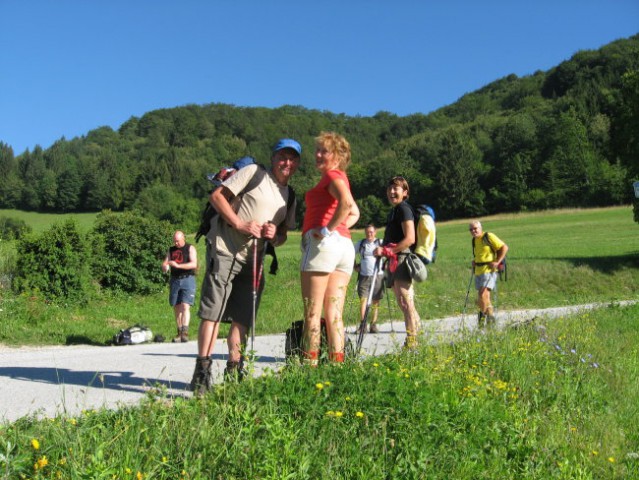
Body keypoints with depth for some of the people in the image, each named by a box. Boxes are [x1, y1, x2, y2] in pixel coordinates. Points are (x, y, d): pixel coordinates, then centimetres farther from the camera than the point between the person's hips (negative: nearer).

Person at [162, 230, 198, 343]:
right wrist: (165, 267, -13)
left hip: (187, 280, -5)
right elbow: (164, 264, 13)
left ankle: (185, 332, -22)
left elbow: (194, 264, -12)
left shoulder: (190, 248, 2)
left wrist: (178, 265, -21)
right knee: (176, 308, 5)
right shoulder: (171, 250, 16)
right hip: (175, 280, 5)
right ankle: (179, 333, 9)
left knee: (185, 307, -15)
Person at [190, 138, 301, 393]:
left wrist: (275, 235, -3)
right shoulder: (254, 173, -2)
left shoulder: (290, 196, 17)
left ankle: (234, 373, 17)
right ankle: (202, 372, -4)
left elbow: (283, 236, 21)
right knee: (212, 313, -9)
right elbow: (217, 196, -7)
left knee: (243, 319, 7)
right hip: (225, 250, -6)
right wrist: (240, 224, -17)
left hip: (253, 259, 7)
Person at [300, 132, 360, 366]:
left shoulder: (332, 175, -3)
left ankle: (310, 362, -6)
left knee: (312, 311, -6)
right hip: (345, 245, 9)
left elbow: (346, 202, -22)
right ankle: (337, 361, 4)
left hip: (324, 243, -9)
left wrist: (328, 229, -16)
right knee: (334, 314, 6)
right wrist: (340, 227, 13)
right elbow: (354, 213, 28)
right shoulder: (341, 178, 24)